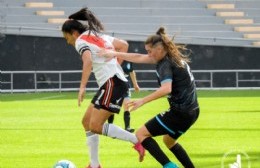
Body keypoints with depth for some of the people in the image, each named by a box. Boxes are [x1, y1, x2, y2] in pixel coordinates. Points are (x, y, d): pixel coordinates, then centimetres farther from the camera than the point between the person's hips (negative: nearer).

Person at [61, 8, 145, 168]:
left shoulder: (81, 41, -7)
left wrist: (82, 87, -32)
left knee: (96, 126, -14)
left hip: (113, 84, -10)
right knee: (87, 121, 11)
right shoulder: (99, 36, 20)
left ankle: (137, 141, -11)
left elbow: (88, 61, -26)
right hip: (110, 84, 10)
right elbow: (124, 45, 25)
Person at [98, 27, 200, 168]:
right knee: (169, 140, 31)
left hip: (180, 112, -10)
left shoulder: (166, 65, -16)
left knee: (141, 134, -3)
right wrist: (115, 54, 21)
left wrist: (143, 101, -36)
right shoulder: (172, 57, 12)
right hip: (192, 111, 10)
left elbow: (166, 89, -35)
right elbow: (139, 58, 20)